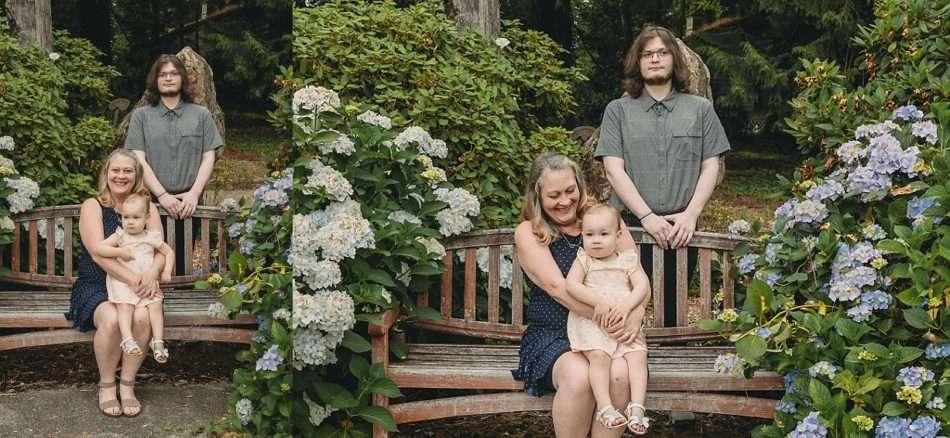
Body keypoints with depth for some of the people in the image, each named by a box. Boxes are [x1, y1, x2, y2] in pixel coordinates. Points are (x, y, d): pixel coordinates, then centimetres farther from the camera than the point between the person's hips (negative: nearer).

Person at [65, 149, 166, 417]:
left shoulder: (147, 208, 10)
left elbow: (160, 249, -1)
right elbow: (98, 253, -14)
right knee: (111, 319, -34)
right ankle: (106, 385, -10)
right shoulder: (93, 207, 0)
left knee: (141, 317, -31)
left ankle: (127, 385, -13)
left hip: (136, 287, 2)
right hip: (95, 286, -2)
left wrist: (152, 272, -26)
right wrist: (131, 279, -29)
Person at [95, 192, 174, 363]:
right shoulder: (120, 236, 4)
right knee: (124, 306, -24)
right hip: (122, 282, -2)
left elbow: (169, 252, 18)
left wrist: (166, 272, 5)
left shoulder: (152, 237, 10)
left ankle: (158, 342, -15)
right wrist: (119, 252, -14)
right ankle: (127, 339, -30)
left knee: (155, 305, -17)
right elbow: (99, 248, -6)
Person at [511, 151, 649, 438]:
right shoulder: (528, 233, 1)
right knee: (578, 377, -33)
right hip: (552, 335, -2)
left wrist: (632, 316, -21)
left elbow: (638, 277, 2)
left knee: (620, 374, -30)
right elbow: (556, 286, -14)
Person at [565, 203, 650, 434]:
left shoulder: (628, 260, 13)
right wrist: (598, 302, -19)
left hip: (625, 322, 3)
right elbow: (571, 285, -7)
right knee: (599, 356, -27)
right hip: (591, 322, -2)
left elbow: (642, 286, 3)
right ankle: (604, 407, -29)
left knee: (637, 356, -19)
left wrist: (626, 305, -16)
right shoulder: (584, 260, 8)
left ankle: (636, 407, -20)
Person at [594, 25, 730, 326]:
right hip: (631, 226, -1)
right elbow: (614, 169, -2)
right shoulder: (618, 110, 7)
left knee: (673, 311, 7)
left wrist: (690, 214, -8)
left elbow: (711, 168, 7)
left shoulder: (700, 109, 11)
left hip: (680, 230, 1)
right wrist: (647, 216, -13)